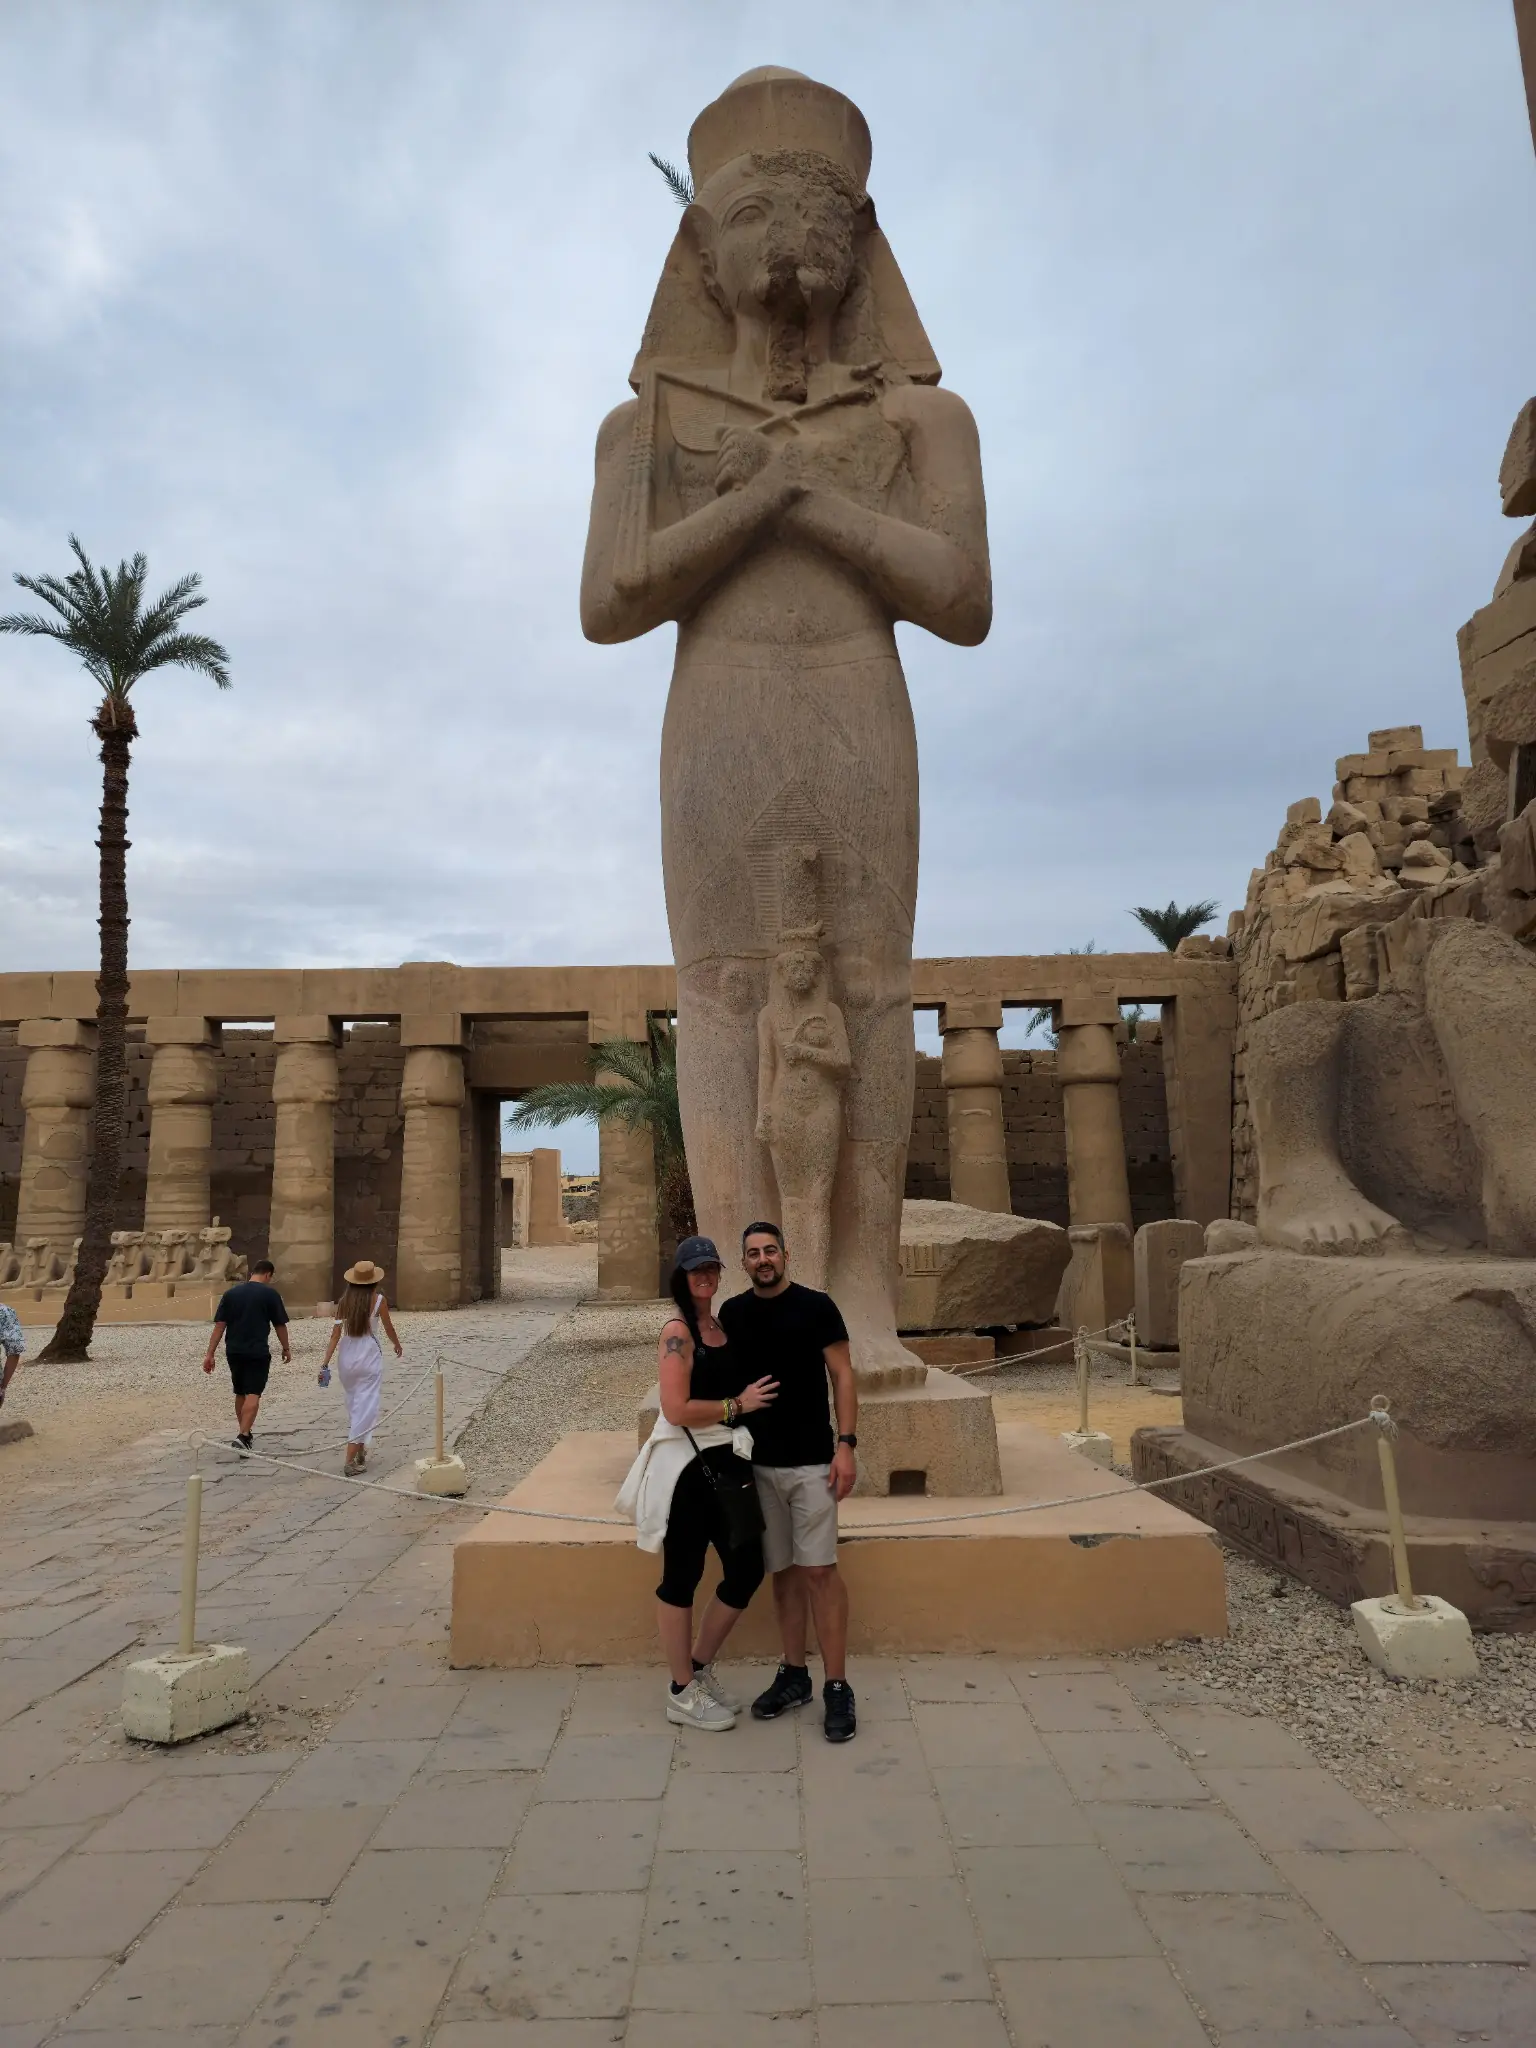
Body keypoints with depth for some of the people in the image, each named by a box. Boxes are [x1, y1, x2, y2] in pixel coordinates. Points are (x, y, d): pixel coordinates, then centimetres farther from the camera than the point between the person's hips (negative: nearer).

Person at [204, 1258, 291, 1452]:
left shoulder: (230, 1293, 6)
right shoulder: (270, 1294, -4)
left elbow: (219, 1325, 1)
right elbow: (280, 1325, 1)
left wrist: (211, 1353, 3)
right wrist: (286, 1349, 14)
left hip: (234, 1351, 5)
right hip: (258, 1352, -5)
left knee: (240, 1393, 19)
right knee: (253, 1395, -5)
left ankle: (244, 1433, 31)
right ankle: (242, 1436, -20)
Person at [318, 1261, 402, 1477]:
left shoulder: (344, 1302, 0)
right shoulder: (378, 1300, -8)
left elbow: (335, 1334, -4)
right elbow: (388, 1328, 4)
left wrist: (325, 1363, -2)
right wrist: (398, 1345, 22)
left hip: (347, 1358, 4)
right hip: (369, 1357, -4)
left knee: (354, 1406, 20)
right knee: (365, 1408, -2)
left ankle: (359, 1450, 32)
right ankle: (351, 1461, -8)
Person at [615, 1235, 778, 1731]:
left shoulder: (723, 1325, 12)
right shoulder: (677, 1331, -13)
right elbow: (677, 1409, -20)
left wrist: (751, 1395, 8)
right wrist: (737, 1405, -13)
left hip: (725, 1463, 8)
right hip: (686, 1466, -8)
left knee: (746, 1570, 13)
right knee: (682, 1578, 6)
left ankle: (699, 1669, 32)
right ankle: (682, 1694, 22)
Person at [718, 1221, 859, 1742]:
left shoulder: (816, 1306, -6)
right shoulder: (732, 1314, 5)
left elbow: (842, 1375, -5)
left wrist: (846, 1444, -13)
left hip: (810, 1462, -4)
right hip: (756, 1462, 4)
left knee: (820, 1569, -4)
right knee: (783, 1571, 12)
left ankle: (836, 1687, 5)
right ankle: (793, 1674, 24)